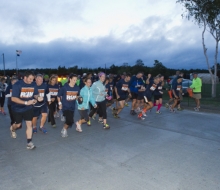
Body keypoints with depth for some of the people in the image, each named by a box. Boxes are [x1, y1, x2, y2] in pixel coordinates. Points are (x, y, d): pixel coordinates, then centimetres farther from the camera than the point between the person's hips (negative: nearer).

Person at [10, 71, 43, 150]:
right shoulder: (17, 85, -21)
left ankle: (29, 142, 6)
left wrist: (38, 98, -20)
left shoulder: (33, 85, -8)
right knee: (18, 124, 17)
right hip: (18, 108, -2)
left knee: (29, 124, -4)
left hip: (28, 108, 2)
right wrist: (26, 102, -33)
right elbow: (13, 98, -25)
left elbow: (35, 94, 5)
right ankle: (12, 129, 55)